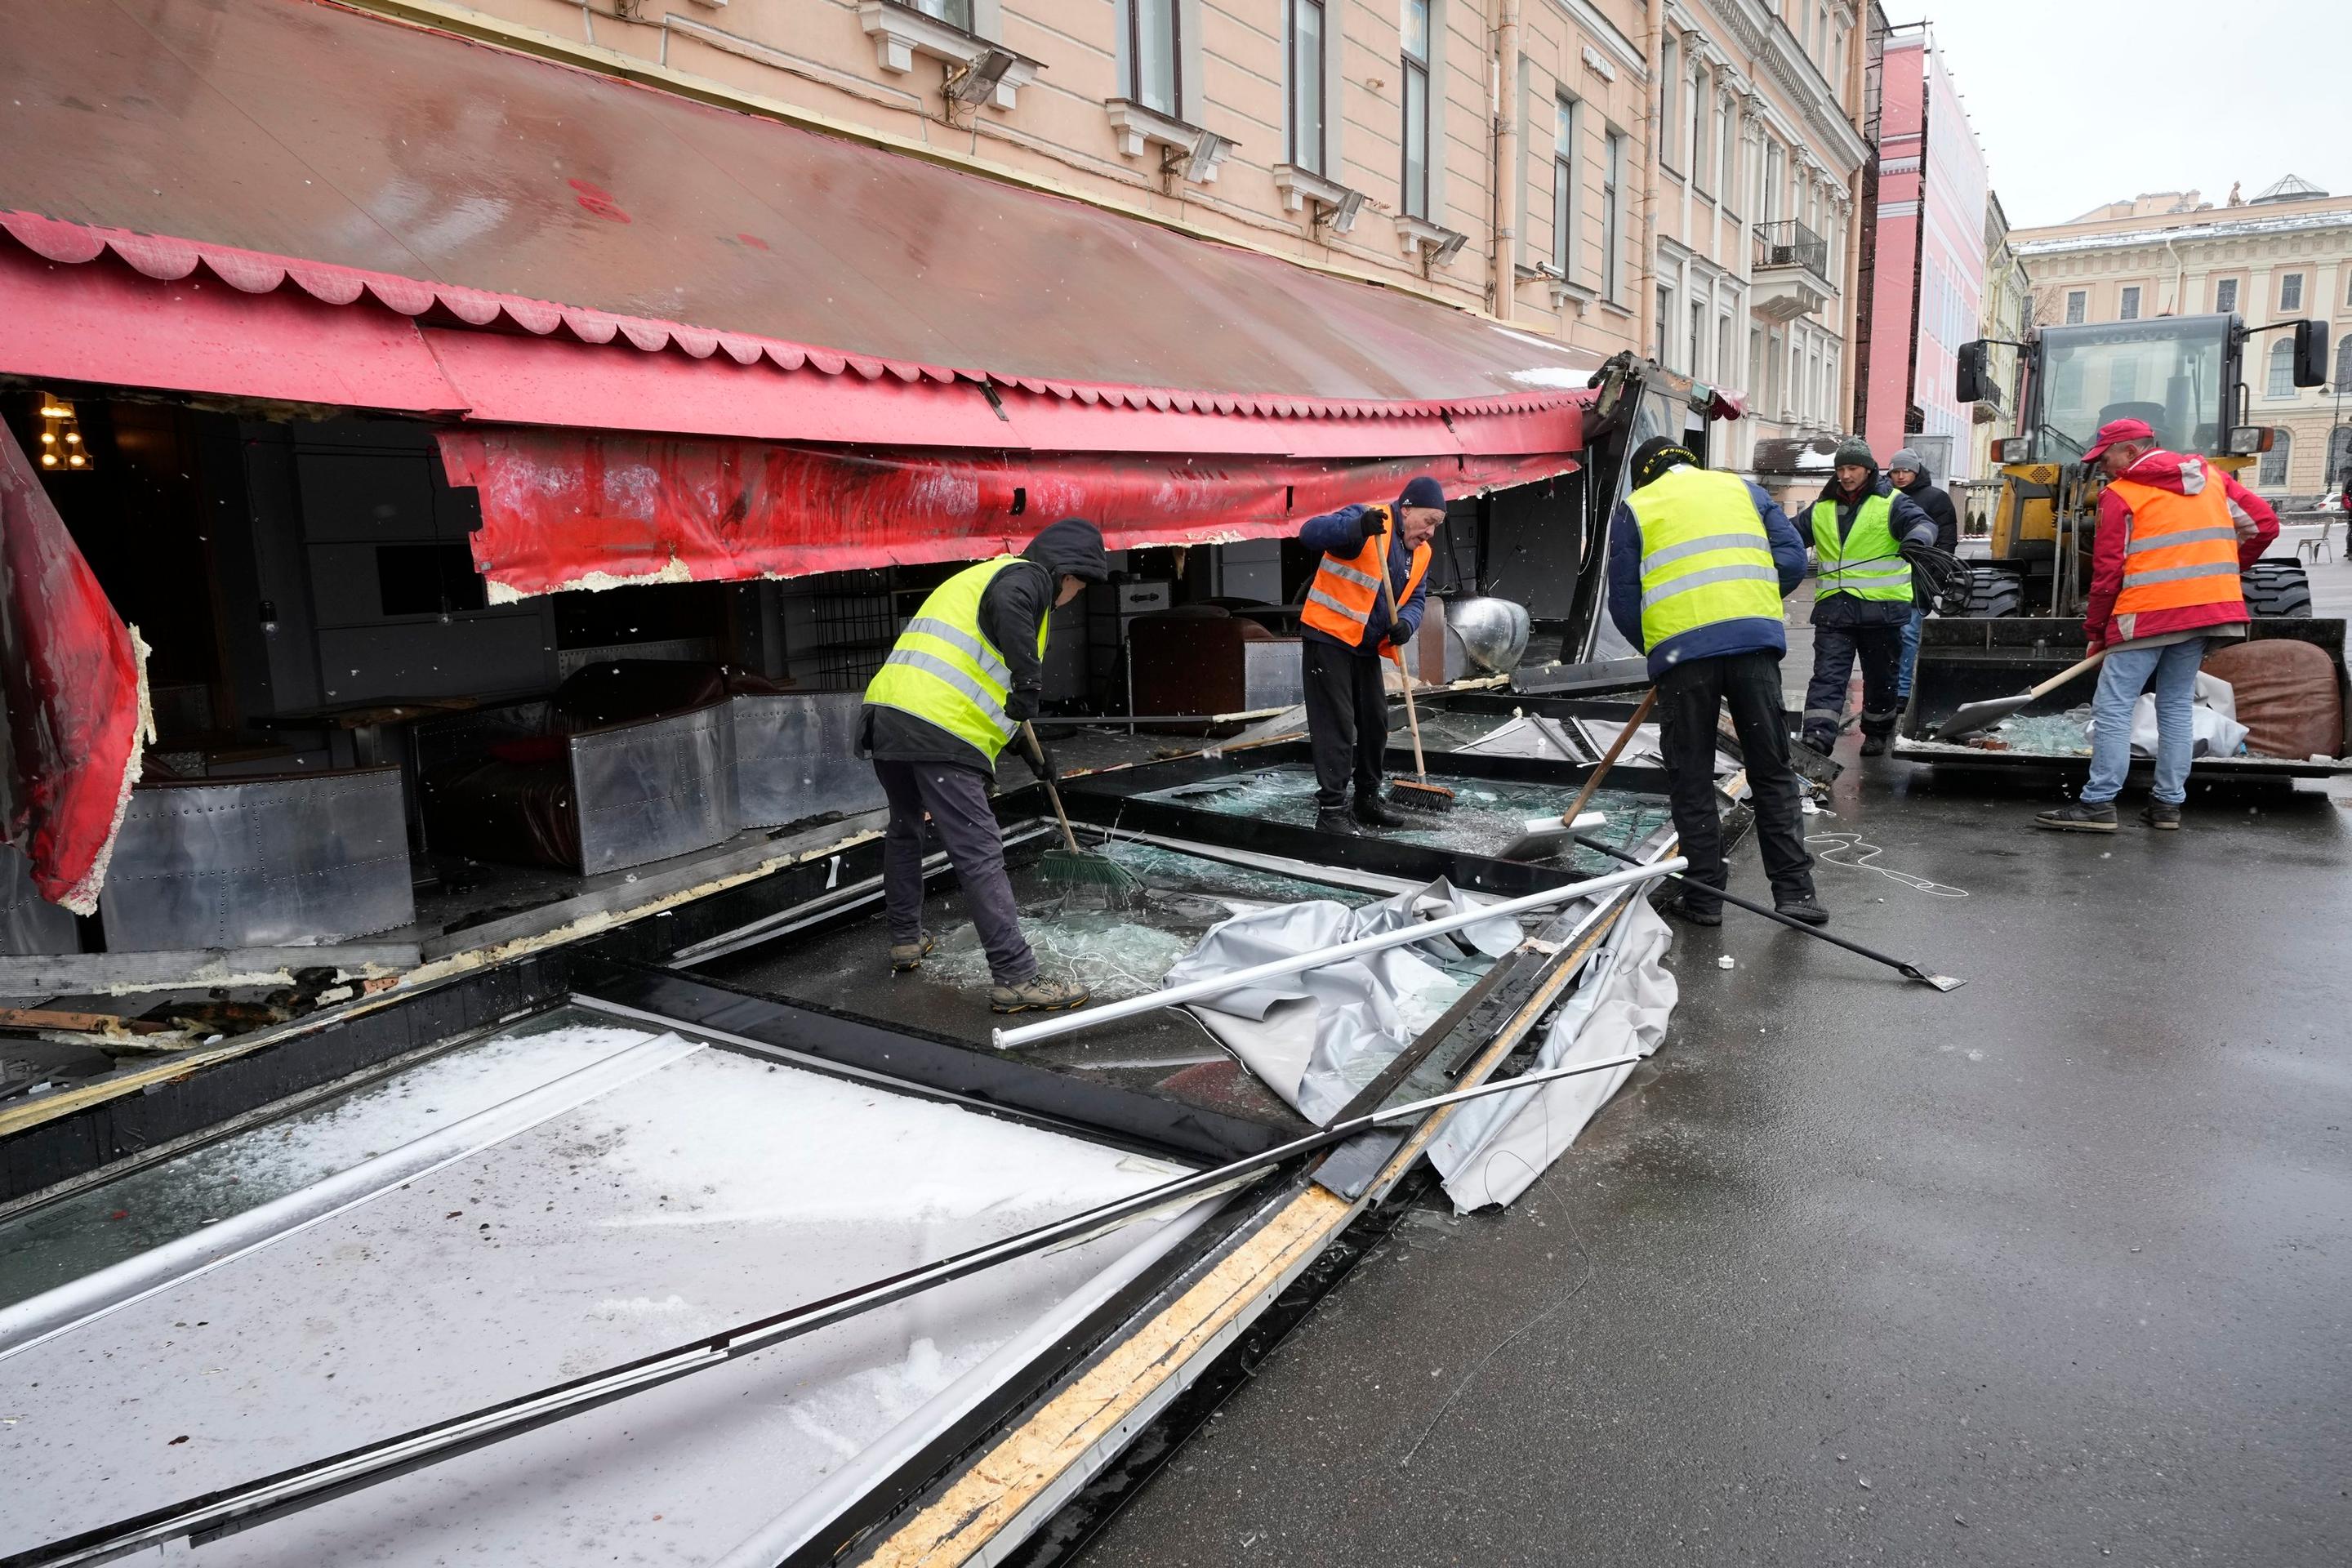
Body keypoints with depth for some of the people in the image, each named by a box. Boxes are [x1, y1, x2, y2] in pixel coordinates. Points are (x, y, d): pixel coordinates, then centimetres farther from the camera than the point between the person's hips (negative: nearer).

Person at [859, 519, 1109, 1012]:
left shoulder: (981, 575, 32)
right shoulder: (1027, 575, 3)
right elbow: (1008, 606, -25)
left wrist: (1027, 751, 37)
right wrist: (1030, 679, -20)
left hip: (884, 711, 10)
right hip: (939, 731, -9)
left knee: (904, 828, 29)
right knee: (980, 852, -9)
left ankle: (905, 940, 41)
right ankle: (1016, 977, -8)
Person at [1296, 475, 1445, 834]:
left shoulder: (1421, 553, 10)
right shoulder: (1364, 519, -15)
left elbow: (1416, 599, 12)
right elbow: (1310, 533, -28)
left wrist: (1405, 623, -12)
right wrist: (1358, 528, -45)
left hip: (1367, 647, 9)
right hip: (1328, 638, -8)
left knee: (1376, 721, 13)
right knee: (1336, 724, -9)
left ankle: (1368, 799, 28)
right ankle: (1331, 807, -3)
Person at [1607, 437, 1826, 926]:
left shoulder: (1634, 508, 13)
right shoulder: (1741, 488, 22)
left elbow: (1623, 598, 7)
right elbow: (1792, 558, 11)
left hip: (1681, 648, -2)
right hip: (1756, 640, 2)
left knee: (1691, 781, 8)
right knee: (1771, 771, 11)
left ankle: (1704, 897, 12)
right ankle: (1794, 891, 11)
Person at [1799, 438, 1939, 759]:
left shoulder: (1891, 503, 0)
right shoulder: (1821, 509, 11)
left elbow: (1921, 523, -16)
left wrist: (1914, 540, -39)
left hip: (1882, 608, -2)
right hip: (1834, 608, 2)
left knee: (1881, 676, 12)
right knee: (1827, 674, -10)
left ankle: (1876, 732, 30)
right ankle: (1817, 737, -20)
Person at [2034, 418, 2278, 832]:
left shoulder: (2120, 494, -3)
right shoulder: (2212, 477, 14)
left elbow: (2108, 571, -5)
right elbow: (2264, 523, 12)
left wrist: (2096, 631, 4)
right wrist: (2221, 572, 23)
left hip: (2147, 614, -6)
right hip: (2208, 609, 7)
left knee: (2113, 707, -3)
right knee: (2177, 706, 13)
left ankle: (2098, 804, -7)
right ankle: (2168, 804, 13)